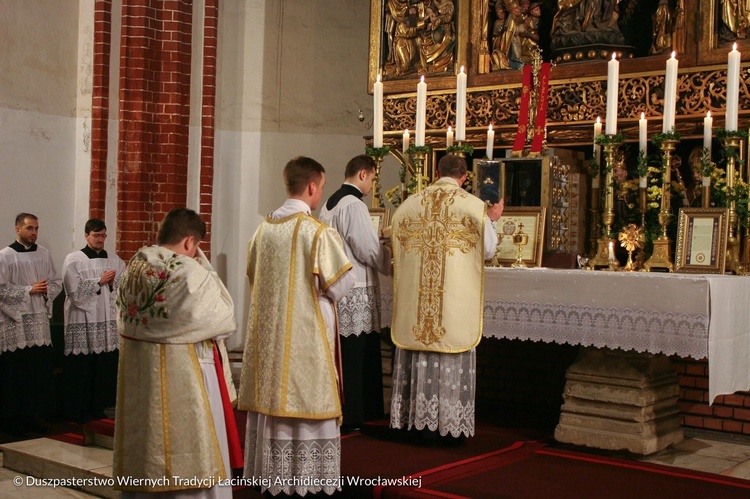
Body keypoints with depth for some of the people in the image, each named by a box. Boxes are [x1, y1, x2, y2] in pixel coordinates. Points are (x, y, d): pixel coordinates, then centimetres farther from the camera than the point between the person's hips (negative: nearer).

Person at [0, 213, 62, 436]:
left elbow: (57, 283, 13)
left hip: (39, 320, 5)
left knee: (39, 370, 6)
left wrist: (47, 290, -8)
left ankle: (32, 415, 17)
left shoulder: (44, 254, 9)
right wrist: (29, 290, -15)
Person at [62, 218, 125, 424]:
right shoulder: (73, 260, -1)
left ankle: (98, 407, 15)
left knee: (105, 366, 3)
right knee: (82, 368, -2)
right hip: (83, 322, -4)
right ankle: (79, 411, 9)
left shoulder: (115, 261, 10)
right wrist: (100, 282, -11)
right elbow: (75, 292, -9)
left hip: (108, 321, 4)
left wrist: (113, 283, -10)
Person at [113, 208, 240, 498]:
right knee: (191, 466, 5)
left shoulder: (133, 269, 4)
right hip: (183, 380, -7)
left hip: (138, 381, 7)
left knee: (143, 459, 16)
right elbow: (224, 320, -6)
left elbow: (127, 324, 10)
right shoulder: (191, 273, -17)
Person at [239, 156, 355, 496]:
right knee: (305, 402, 2)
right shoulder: (317, 232, -15)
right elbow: (341, 284, -13)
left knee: (272, 398, 13)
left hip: (268, 333, 6)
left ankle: (269, 472, 23)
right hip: (306, 335, -6)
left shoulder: (263, 228, 4)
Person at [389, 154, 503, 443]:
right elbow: (487, 251, 1)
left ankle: (423, 421, 16)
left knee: (422, 356, 10)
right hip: (457, 299, -3)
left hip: (416, 298, 3)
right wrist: (492, 221, 17)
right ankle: (451, 425, 11)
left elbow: (398, 246, 12)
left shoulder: (409, 204, 5)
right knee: (453, 359, 5)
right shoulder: (474, 206, -6)